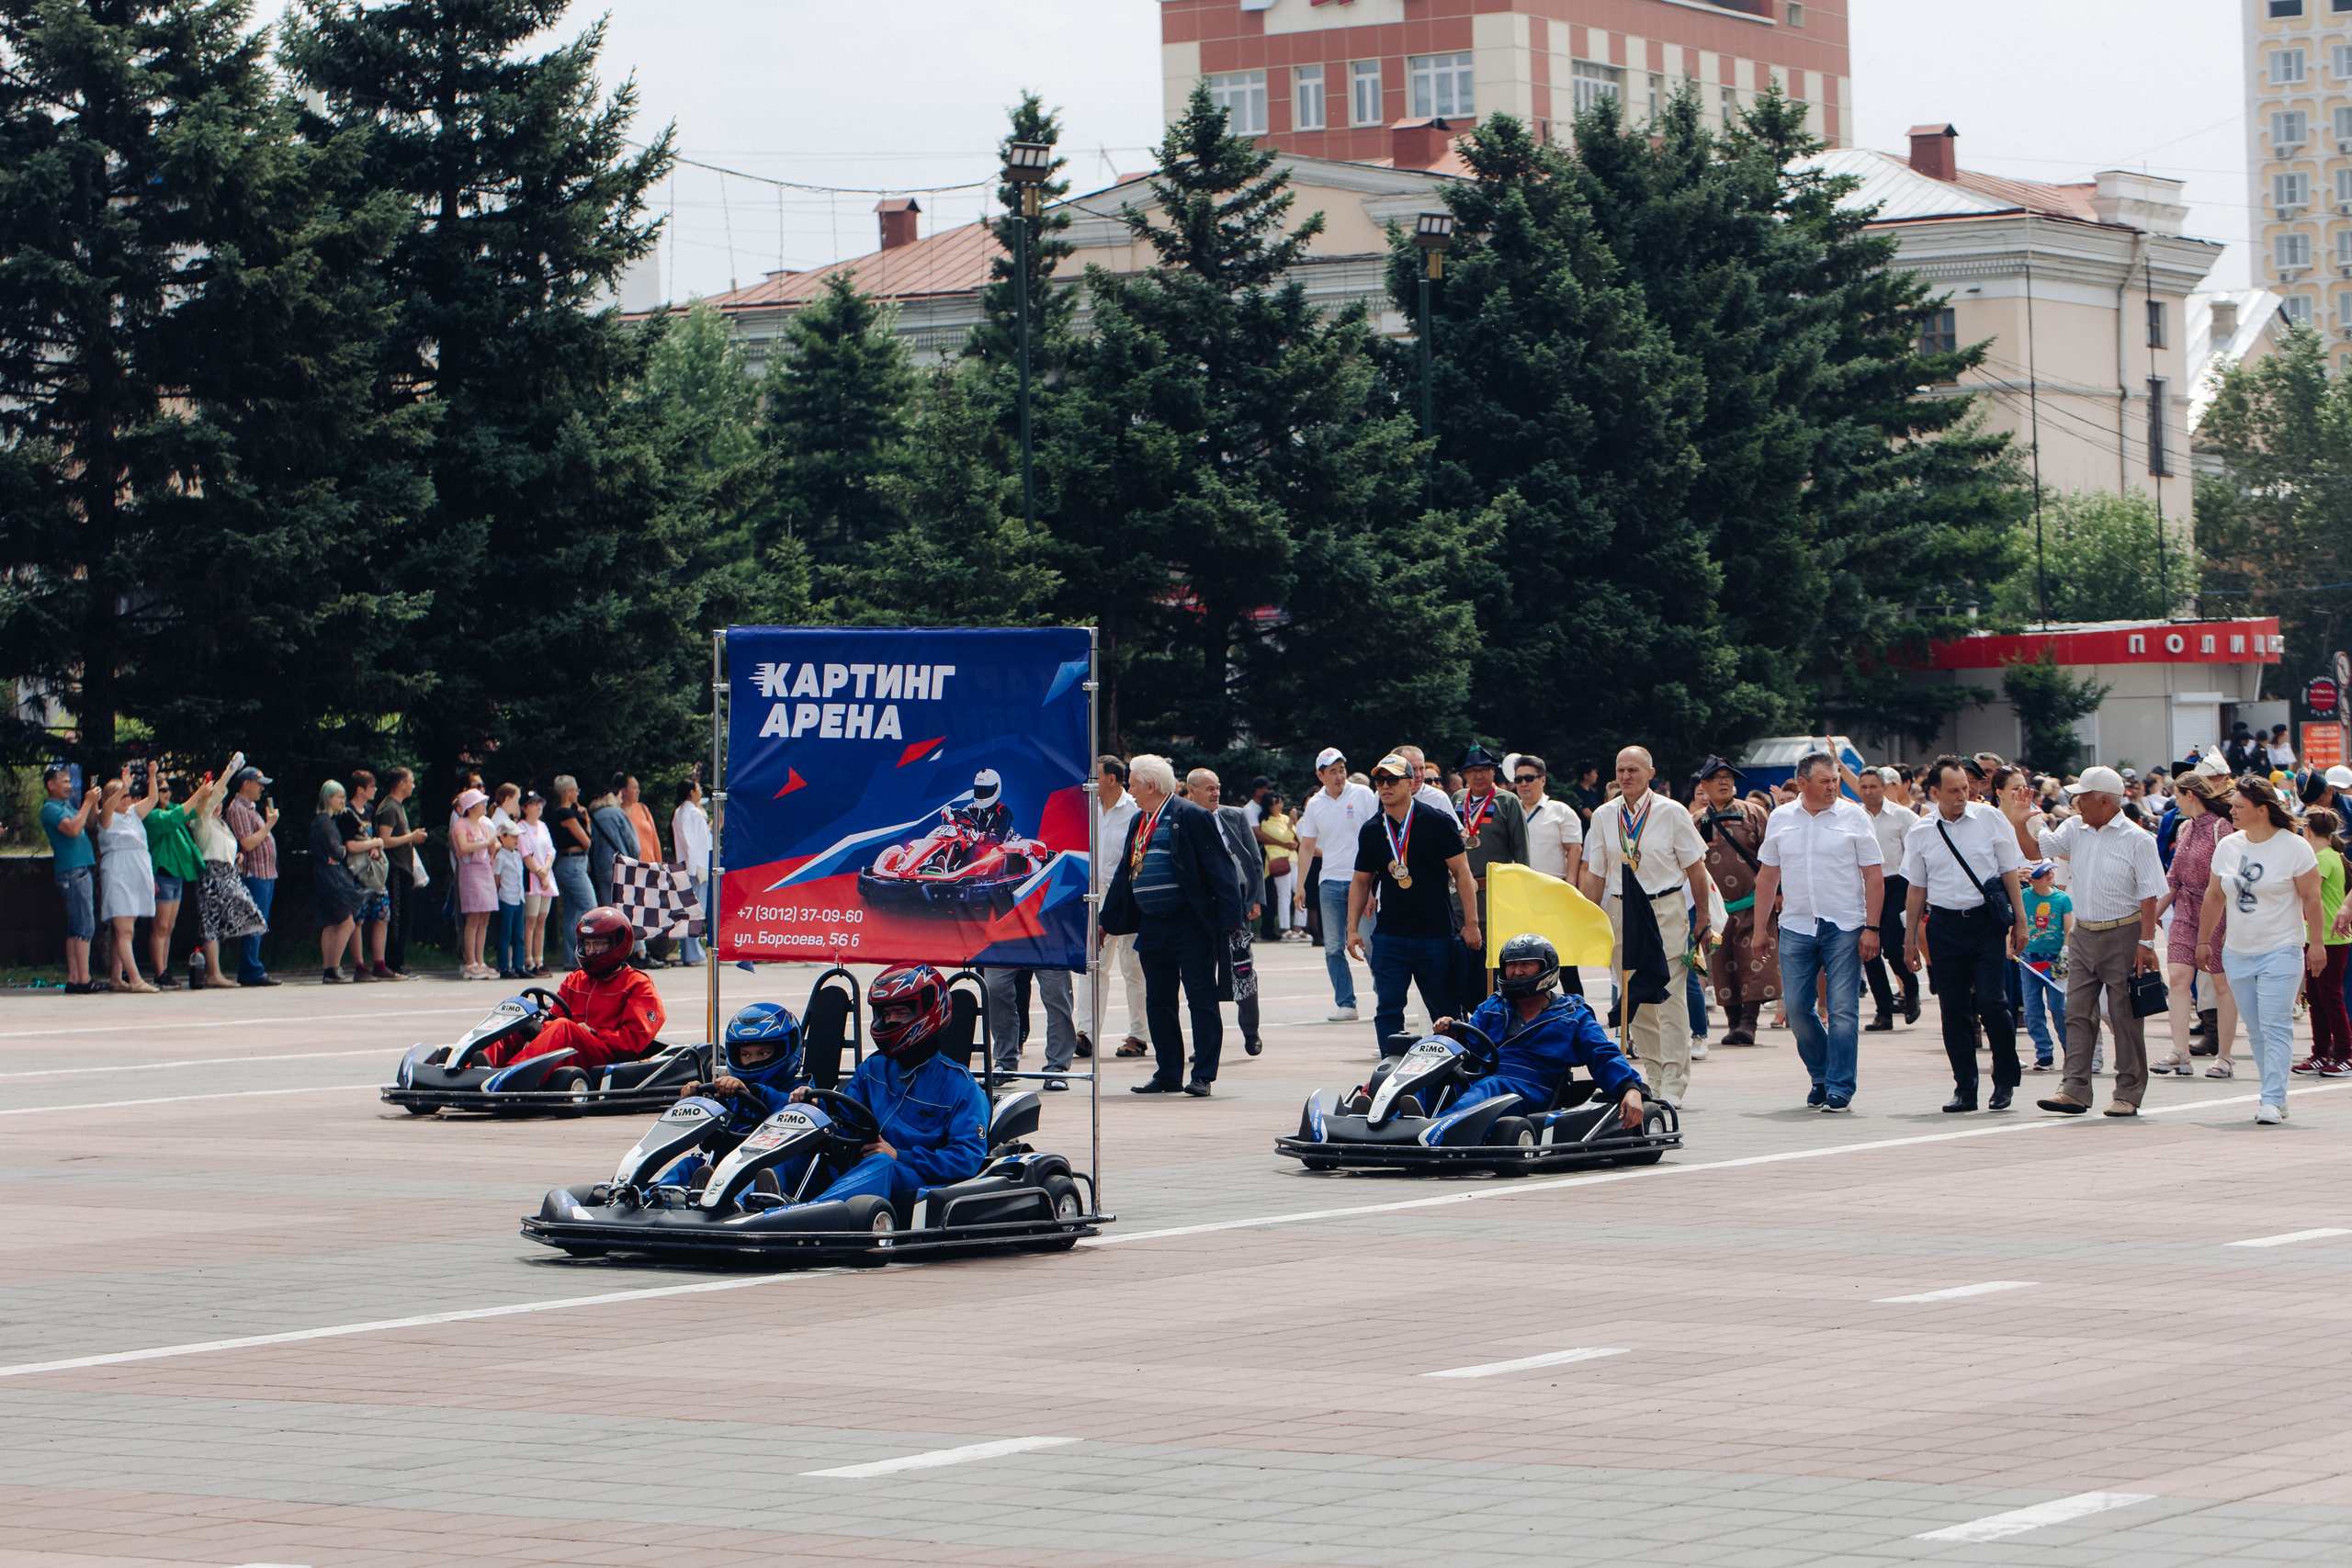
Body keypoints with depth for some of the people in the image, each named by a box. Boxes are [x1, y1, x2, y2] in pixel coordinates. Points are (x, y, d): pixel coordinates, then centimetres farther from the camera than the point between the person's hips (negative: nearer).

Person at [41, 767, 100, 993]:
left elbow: (91, 824, 22)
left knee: (76, 929, 8)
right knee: (84, 926, -12)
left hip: (83, 870, 9)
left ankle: (73, 979, 9)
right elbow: (73, 829, -22)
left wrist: (94, 804, 6)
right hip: (72, 871, -9)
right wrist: (88, 803, -15)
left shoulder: (68, 805, 19)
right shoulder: (50, 808, -8)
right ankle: (84, 979, -14)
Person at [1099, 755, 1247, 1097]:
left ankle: (1203, 1075, -1)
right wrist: (1107, 921, 21)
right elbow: (1124, 874, 22)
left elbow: (1220, 868, -13)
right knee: (1158, 1002, 9)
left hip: (1191, 925, -8)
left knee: (1201, 999, -4)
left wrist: (1230, 919, -19)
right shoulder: (1139, 822, 15)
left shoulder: (1192, 816, -9)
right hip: (1152, 926, 8)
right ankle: (1168, 1075, 16)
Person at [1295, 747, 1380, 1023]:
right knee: (1334, 948, 1)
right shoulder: (1315, 805, 8)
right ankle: (1345, 1004, 7)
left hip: (1361, 879, -3)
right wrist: (1300, 884, 6)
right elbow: (1307, 845, 13)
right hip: (1330, 881, 3)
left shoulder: (1362, 795, 0)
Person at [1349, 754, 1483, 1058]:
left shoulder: (1437, 822, -3)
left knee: (1445, 1010, 5)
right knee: (1387, 1009, -5)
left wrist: (1471, 923, -7)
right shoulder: (1371, 831, 8)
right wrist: (1352, 928, 9)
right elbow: (1361, 881, 17)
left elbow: (1461, 872, -3)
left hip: (1436, 934, -3)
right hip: (1389, 936, 3)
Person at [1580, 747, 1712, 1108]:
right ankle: (1653, 1075, 17)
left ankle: (1673, 1087, -6)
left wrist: (1703, 917, 2)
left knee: (1669, 995, -8)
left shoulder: (1671, 813, -2)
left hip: (1667, 909, -4)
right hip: (1621, 909, 4)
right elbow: (1595, 874, 10)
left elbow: (1695, 867, 3)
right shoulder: (1604, 816, 7)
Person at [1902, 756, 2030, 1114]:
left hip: (1987, 922, -2)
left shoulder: (1989, 819, 0)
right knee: (1954, 1010, 3)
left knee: (1991, 1001, -11)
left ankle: (2005, 1081, 7)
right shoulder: (1920, 833, 5)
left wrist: (2019, 920, 3)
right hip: (1944, 924, 2)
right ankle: (1965, 1088, 11)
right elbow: (1916, 889, 12)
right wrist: (1910, 939, 13)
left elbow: (2010, 871, 5)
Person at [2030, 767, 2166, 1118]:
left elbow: (2149, 895, -11)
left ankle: (2128, 1094, 6)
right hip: (2083, 934, 6)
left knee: (2125, 1017, -1)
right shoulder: (2075, 829, 8)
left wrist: (2146, 942, -16)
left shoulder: (2137, 839, -10)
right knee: (2077, 1013, 1)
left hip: (2123, 935, -6)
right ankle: (2075, 1090, 0)